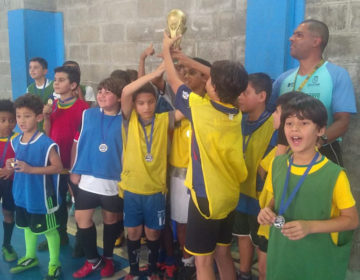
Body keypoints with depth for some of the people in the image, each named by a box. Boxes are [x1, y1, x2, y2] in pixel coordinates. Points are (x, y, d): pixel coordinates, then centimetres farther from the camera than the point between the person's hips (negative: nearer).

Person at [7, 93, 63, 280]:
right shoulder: (16, 141, 2)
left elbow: (58, 167, -20)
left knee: (49, 230, 7)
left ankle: (55, 264, 23)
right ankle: (30, 257, 44)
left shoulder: (46, 143, -21)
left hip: (41, 196, -7)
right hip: (22, 194, 7)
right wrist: (13, 165, -6)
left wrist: (31, 169, -26)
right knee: (28, 226, 23)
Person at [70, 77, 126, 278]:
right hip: (87, 178, 3)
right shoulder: (88, 114, 1)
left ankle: (108, 258, 34)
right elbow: (80, 142, 5)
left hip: (114, 181, -2)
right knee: (82, 218, 6)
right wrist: (76, 170, 4)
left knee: (111, 219, 13)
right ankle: (93, 260, 25)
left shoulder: (124, 120, -6)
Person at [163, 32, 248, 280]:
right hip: (230, 195, 7)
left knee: (203, 259, 7)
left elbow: (174, 81, -3)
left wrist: (166, 50, 14)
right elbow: (222, 78, 12)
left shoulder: (200, 108, -19)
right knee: (223, 252, 20)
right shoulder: (236, 113, -3)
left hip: (206, 196, -6)